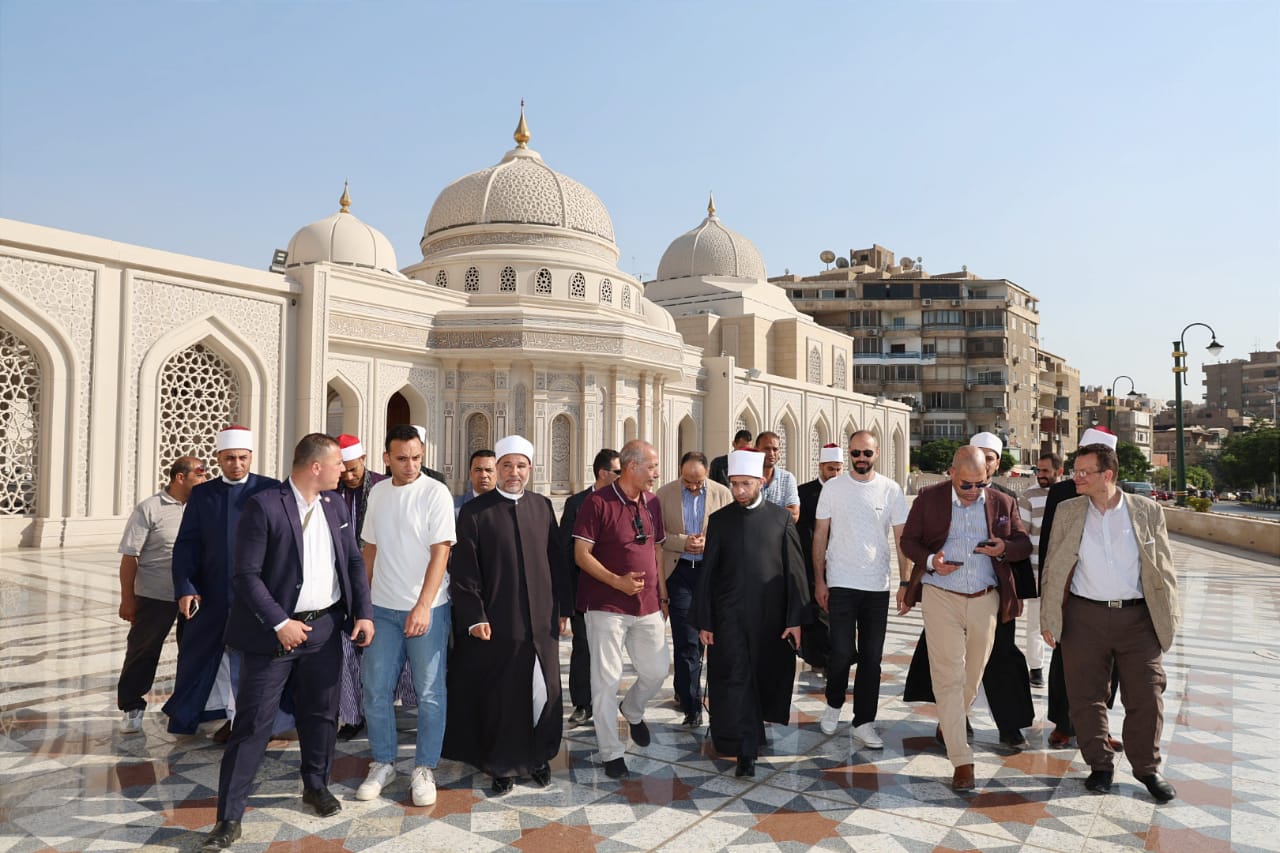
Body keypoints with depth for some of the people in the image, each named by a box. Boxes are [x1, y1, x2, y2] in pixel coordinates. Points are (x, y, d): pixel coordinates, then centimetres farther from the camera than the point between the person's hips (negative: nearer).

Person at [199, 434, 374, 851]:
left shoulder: (335, 504, 5)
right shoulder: (263, 506, -14)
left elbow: (354, 561, 9)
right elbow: (246, 574, -15)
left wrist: (363, 613, 1)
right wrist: (280, 623, -18)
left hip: (324, 628, 6)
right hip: (273, 631, -5)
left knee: (321, 713, 17)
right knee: (252, 725, 2)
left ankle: (316, 785, 37)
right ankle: (229, 818, 15)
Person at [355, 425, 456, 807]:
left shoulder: (435, 493, -10)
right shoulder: (378, 492, 6)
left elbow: (440, 554, -15)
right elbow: (370, 548, 14)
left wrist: (423, 607, -22)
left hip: (427, 608, -4)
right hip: (382, 607, 5)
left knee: (429, 692, 4)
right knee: (376, 689, 9)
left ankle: (425, 769, 19)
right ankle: (383, 763, 27)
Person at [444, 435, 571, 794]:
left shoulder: (542, 506, 6)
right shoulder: (474, 512, -4)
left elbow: (556, 560, 9)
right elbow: (463, 571, -5)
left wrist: (563, 608, 8)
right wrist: (475, 617, -11)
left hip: (541, 622, 3)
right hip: (496, 624, -3)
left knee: (544, 693, 10)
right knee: (500, 696, 7)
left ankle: (539, 757, 31)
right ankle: (502, 765, 26)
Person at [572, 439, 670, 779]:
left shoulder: (652, 502, 8)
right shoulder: (598, 503, -12)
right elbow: (581, 554, -12)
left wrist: (662, 594, 15)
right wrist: (617, 581, -21)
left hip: (648, 607, 6)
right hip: (607, 607, -6)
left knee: (656, 671, 11)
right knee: (606, 680, 1)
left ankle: (632, 711, 42)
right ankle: (612, 753, 16)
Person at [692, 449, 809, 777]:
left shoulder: (781, 518, 0)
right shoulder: (719, 520, 2)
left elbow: (795, 571, 1)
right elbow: (707, 574, 3)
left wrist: (795, 618, -4)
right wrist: (703, 622, 0)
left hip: (769, 617, 1)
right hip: (729, 616, 0)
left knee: (766, 677, 13)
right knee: (736, 679, -3)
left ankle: (756, 725, 39)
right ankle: (746, 750, 4)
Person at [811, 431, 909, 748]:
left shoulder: (891, 490, 2)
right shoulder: (833, 488, 0)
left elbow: (902, 539, 4)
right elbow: (820, 536, 3)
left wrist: (906, 583, -2)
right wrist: (819, 581, -1)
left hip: (878, 586, 2)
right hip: (841, 584, -1)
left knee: (872, 658, 7)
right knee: (843, 652, -5)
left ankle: (864, 722, 20)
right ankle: (833, 704, 23)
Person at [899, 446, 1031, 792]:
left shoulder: (1002, 503, 4)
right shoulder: (929, 499, -2)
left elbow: (1024, 543, 10)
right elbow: (908, 540, 3)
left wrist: (1004, 548, -13)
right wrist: (930, 560, -17)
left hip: (985, 600, 3)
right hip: (941, 598, -3)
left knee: (972, 675, 15)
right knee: (948, 677, -6)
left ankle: (949, 725, 42)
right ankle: (962, 761, -2)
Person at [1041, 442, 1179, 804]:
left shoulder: (1147, 511, 1)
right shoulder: (1068, 512, 3)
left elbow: (1163, 568, 6)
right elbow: (1053, 569, 5)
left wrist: (1169, 616, 3)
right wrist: (1048, 619, 3)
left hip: (1138, 618, 0)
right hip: (1084, 618, 1)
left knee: (1146, 697, 6)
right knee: (1086, 697, 6)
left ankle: (1147, 768, 26)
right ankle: (1101, 766, 24)